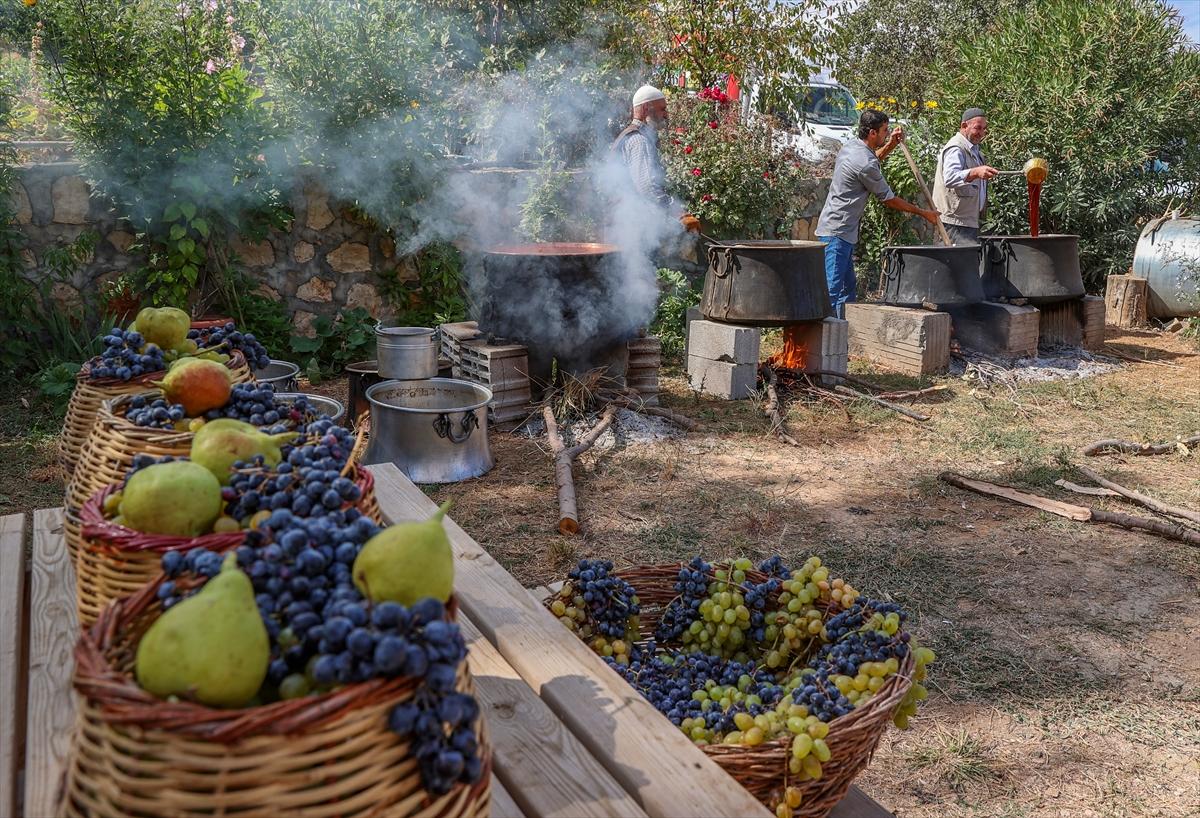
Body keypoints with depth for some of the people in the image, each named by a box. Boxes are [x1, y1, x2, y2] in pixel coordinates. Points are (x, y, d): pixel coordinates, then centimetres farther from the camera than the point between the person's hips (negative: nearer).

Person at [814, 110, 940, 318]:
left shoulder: (851, 146, 9)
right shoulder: (864, 164, -19)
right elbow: (888, 199, -10)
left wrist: (891, 145, 18)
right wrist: (923, 213, 0)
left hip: (842, 231, 11)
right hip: (837, 231, -11)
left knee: (848, 286, 15)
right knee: (832, 289, -13)